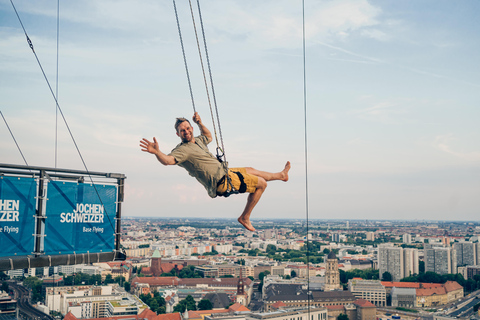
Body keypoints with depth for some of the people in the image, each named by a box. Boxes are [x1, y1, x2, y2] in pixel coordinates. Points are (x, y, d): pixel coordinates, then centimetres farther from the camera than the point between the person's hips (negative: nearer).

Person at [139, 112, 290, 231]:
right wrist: (157, 152, -58)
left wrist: (200, 123, 16)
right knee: (261, 184, -2)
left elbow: (209, 137, 31)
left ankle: (281, 175, 55)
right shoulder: (183, 150, -20)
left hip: (224, 173, 10)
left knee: (251, 171, 29)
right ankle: (245, 218, 9)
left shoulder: (197, 140, 9)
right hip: (222, 183, -10)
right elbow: (168, 160, -39)